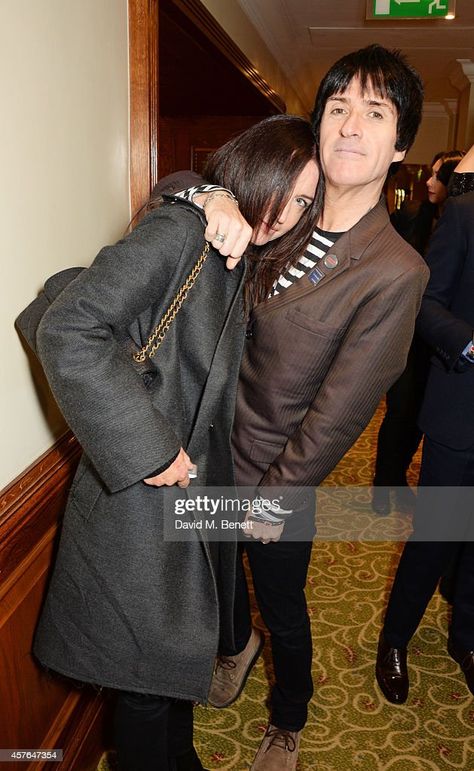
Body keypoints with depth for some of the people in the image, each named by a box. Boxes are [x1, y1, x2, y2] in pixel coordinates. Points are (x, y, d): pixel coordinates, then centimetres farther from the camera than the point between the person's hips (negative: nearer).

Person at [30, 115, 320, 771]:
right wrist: (146, 447, -24)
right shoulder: (180, 230, -17)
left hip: (199, 488, 8)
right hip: (143, 498, -8)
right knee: (151, 673, 11)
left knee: (180, 650, 25)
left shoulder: (240, 260, 10)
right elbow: (67, 330, -26)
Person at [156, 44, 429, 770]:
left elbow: (340, 410, -19)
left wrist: (274, 497, -12)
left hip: (277, 476, -5)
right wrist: (211, 195, -21)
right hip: (209, 448, 5)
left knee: (284, 614, 19)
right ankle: (237, 644, 65)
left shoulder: (395, 271, -22)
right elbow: (169, 186, 2)